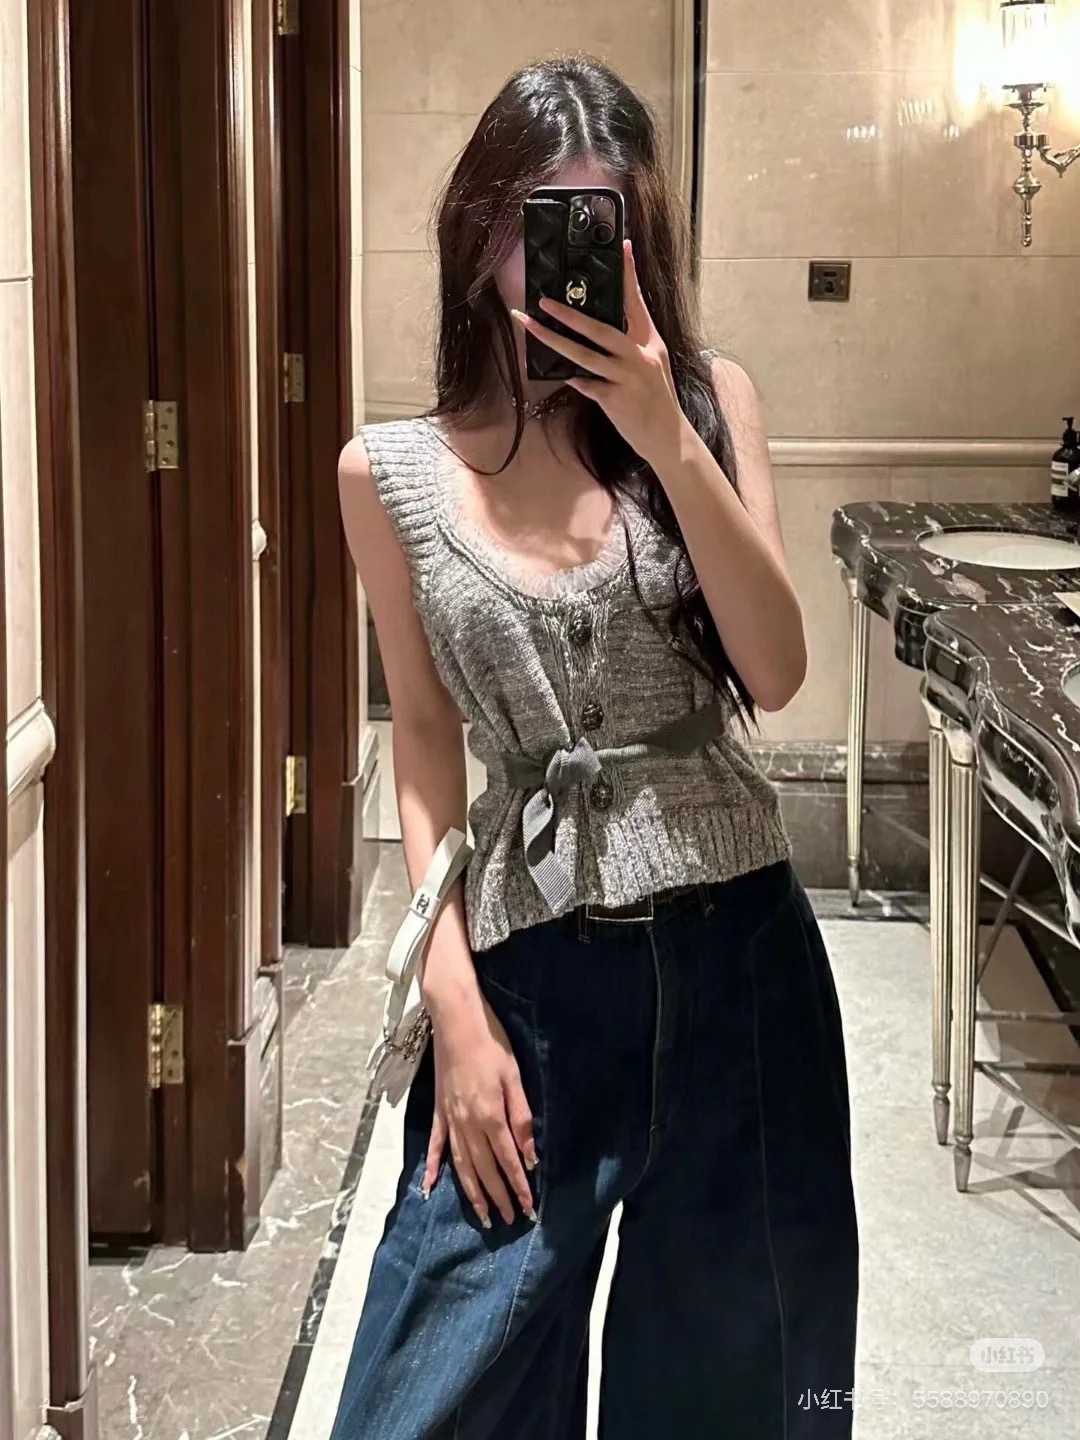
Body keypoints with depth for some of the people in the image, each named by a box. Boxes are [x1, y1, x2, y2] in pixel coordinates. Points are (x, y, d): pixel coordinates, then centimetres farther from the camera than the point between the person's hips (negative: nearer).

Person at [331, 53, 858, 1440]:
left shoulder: (703, 400, 0)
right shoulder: (391, 471, 0)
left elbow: (776, 675, -9)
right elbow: (425, 744, 2)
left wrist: (665, 434, -19)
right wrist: (454, 1007, -4)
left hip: (734, 950, 1)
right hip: (530, 966, 0)